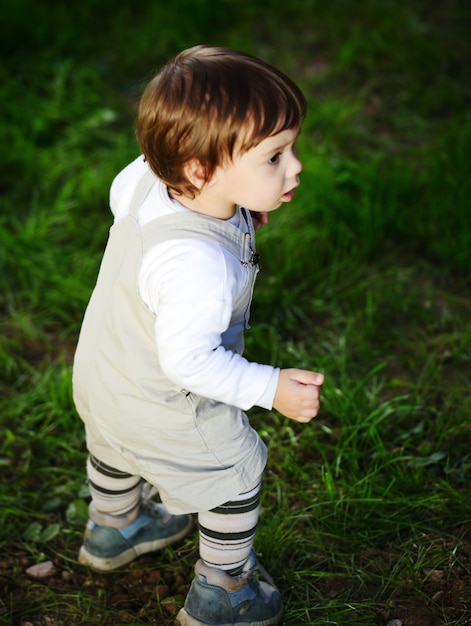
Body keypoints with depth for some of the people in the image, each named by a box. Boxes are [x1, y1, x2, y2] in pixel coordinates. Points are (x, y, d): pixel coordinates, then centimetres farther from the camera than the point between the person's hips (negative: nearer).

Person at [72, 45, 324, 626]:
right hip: (163, 411, -8)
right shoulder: (199, 266, -46)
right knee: (236, 476, 18)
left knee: (111, 448, 35)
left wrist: (238, 210, -3)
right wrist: (271, 388, -27)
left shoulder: (146, 176, -23)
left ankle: (112, 529, 68)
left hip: (100, 372, 8)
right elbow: (187, 360, -36)